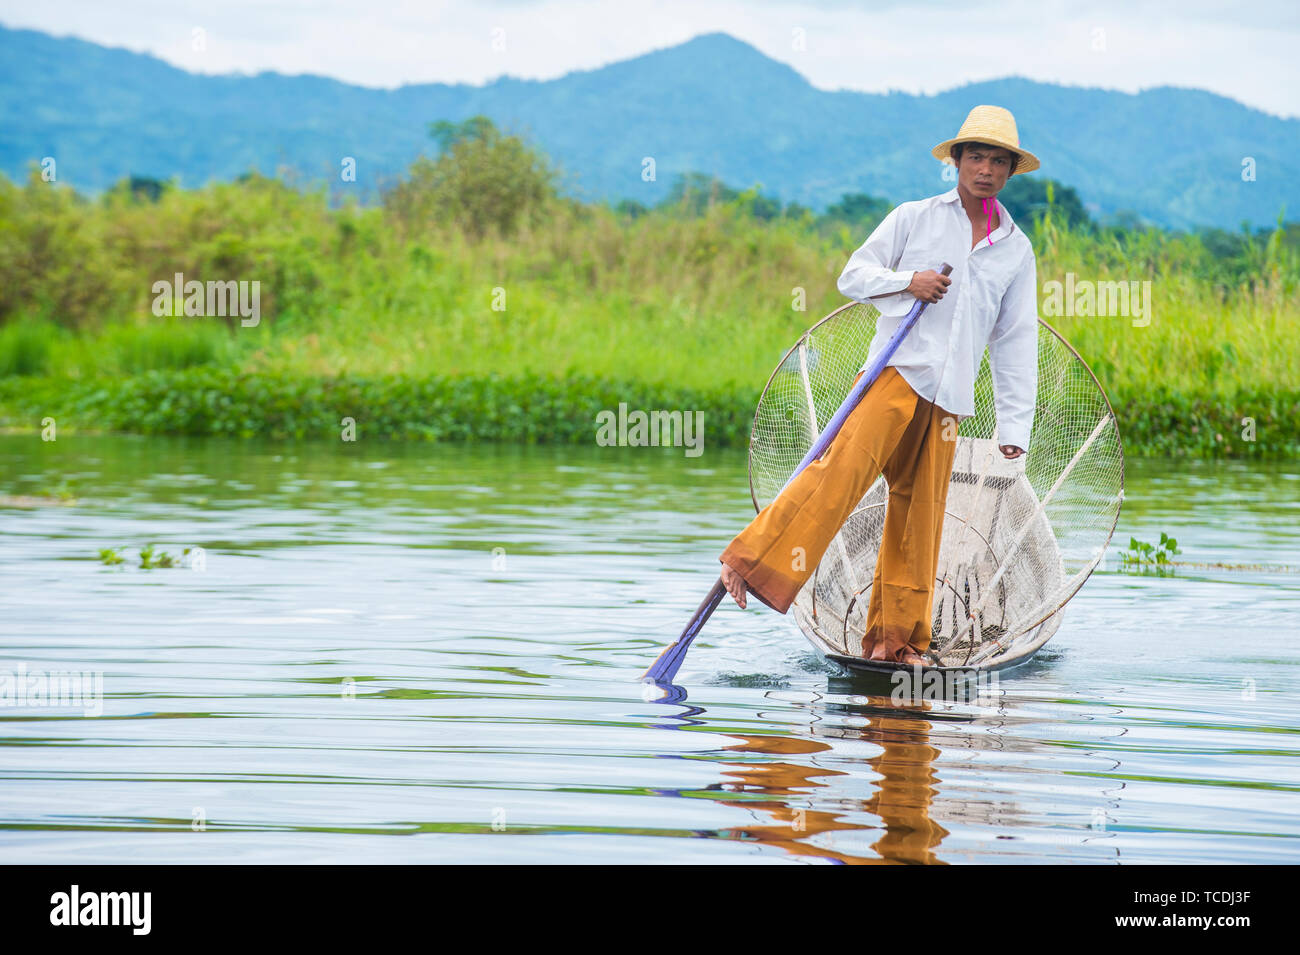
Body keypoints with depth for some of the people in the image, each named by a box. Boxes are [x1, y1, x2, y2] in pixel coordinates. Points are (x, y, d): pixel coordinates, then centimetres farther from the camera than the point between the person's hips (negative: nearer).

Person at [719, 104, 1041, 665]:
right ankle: (752, 563, -25)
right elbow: (852, 276, 8)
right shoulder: (914, 218, 9)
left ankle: (894, 638, 8)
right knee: (842, 471, -23)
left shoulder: (1016, 250, 17)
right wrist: (907, 281, -10)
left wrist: (1014, 424, 12)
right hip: (896, 370, -3)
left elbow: (1016, 341, 17)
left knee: (919, 515, 2)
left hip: (948, 399, 3)